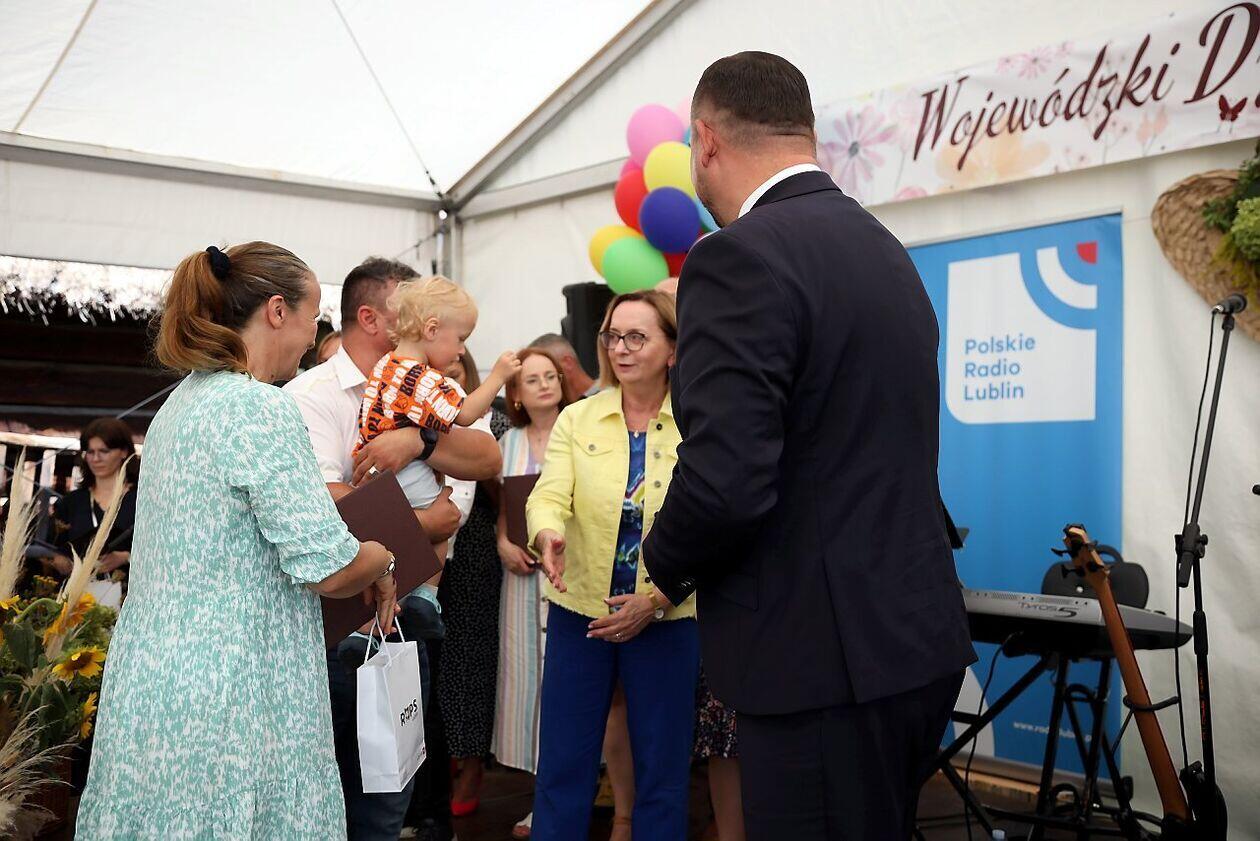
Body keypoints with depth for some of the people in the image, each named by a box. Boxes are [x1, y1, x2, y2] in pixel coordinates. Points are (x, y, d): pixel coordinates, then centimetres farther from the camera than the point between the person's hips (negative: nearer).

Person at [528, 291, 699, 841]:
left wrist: (657, 600, -17)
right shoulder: (577, 419, 1)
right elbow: (550, 494, -11)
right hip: (580, 610, 1)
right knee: (561, 765, 8)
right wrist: (547, 534, -33)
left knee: (662, 771, 10)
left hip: (667, 617, -1)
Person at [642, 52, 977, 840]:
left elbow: (725, 482, -25)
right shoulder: (884, 248, 11)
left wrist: (667, 566, -5)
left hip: (825, 655, -9)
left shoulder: (741, 254, -17)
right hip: (914, 630, 9)